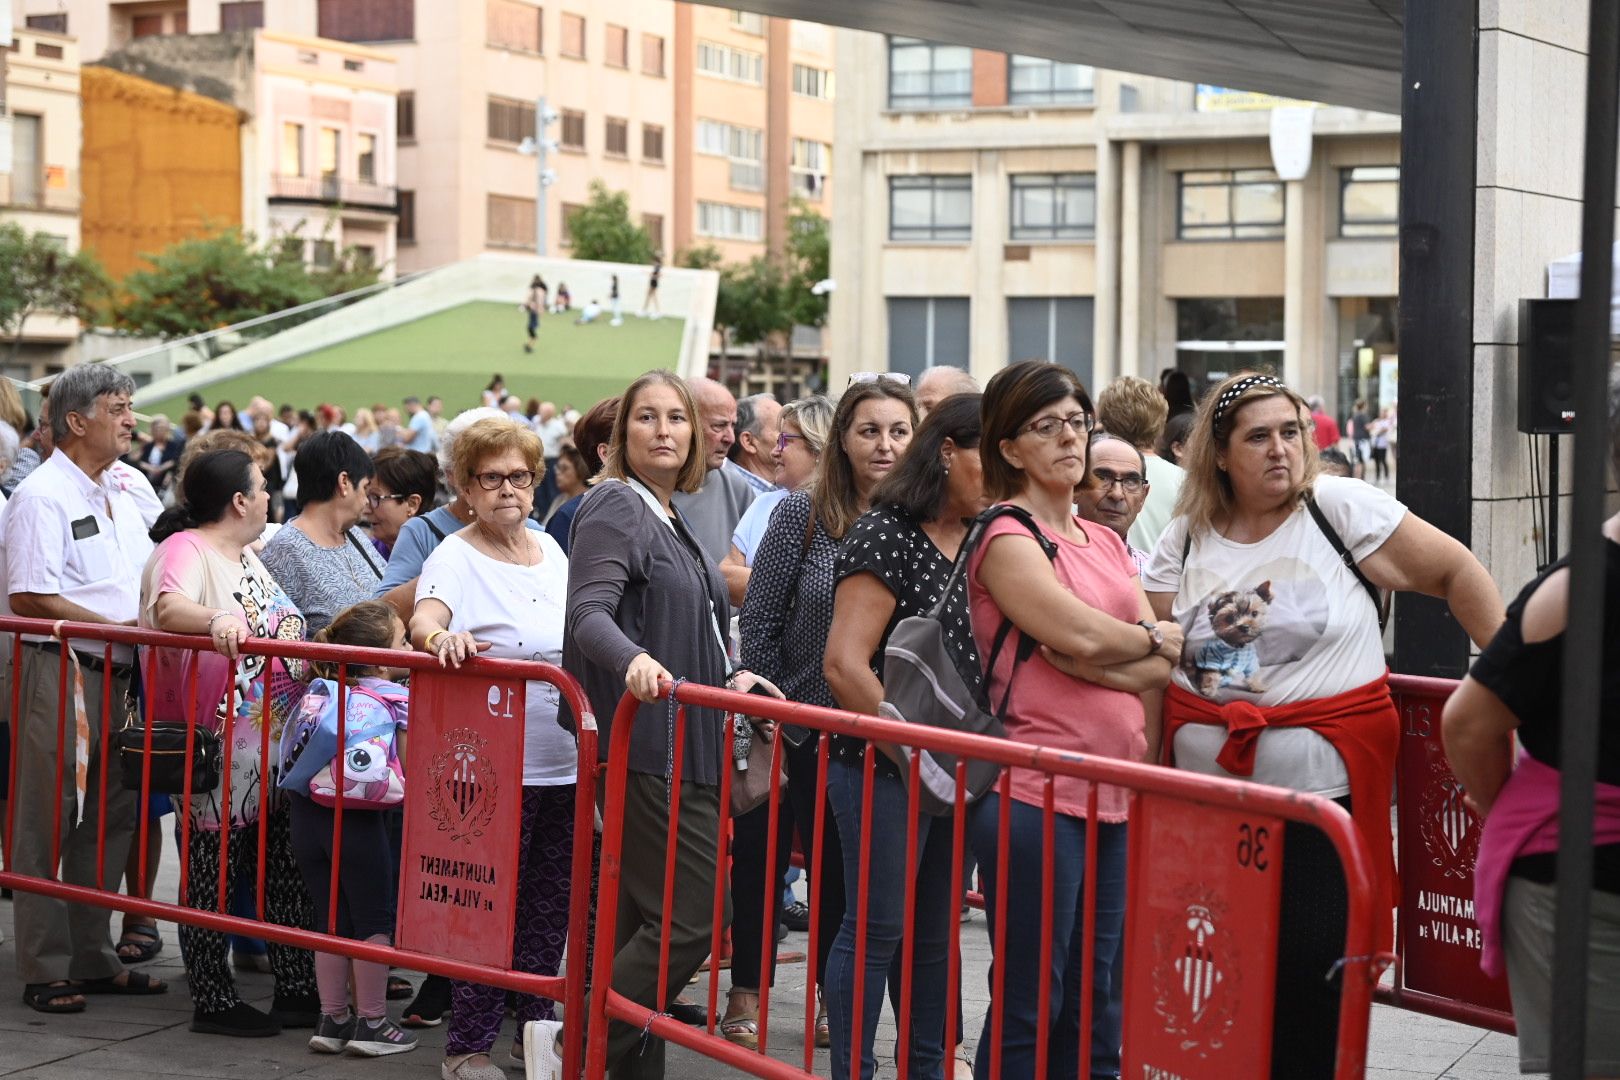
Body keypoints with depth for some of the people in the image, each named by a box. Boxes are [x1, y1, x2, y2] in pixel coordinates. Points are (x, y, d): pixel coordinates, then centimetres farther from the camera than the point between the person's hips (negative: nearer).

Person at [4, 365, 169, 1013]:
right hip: (60, 673, -9)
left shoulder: (121, 495, 17)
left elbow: (145, 588, 26)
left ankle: (92, 960, 21)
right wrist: (117, 627, -16)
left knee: (111, 817, 12)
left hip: (115, 676, 9)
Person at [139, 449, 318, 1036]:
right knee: (214, 876, 0)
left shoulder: (245, 556, 18)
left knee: (286, 872, 11)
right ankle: (213, 1001, 8)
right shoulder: (184, 550, -11)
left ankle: (298, 991, 18)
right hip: (219, 753, -9)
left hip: (277, 748, 9)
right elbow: (168, 608, -33)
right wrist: (214, 620, -51)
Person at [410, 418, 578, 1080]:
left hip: (566, 764, 6)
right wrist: (441, 637, -48)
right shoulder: (456, 557, -7)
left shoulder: (550, 550, 12)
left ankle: (536, 1025, 26)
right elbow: (423, 618, -26)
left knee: (551, 902, 13)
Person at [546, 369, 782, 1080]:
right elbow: (589, 614, -23)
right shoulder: (616, 506, -9)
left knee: (643, 919, 10)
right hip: (643, 747, -9)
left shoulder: (669, 516, 20)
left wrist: (727, 678, 19)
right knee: (695, 914, -13)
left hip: (682, 747, 9)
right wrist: (634, 661, -41)